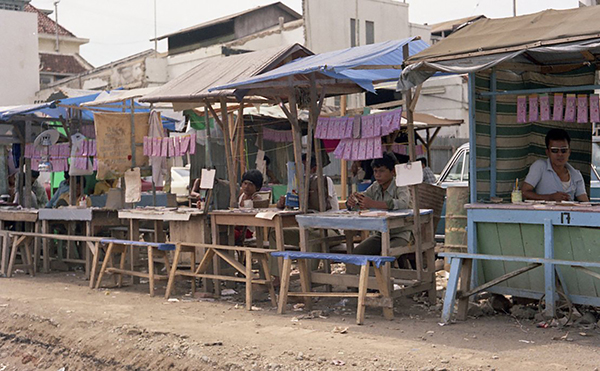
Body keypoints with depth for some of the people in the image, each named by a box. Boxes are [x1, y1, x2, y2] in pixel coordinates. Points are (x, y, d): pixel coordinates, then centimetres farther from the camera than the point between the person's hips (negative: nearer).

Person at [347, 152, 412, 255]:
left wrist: (373, 204, -40)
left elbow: (403, 204, -35)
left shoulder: (400, 187, -13)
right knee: (356, 253, -11)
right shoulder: (375, 187, 6)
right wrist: (351, 202, -20)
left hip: (401, 234, -6)